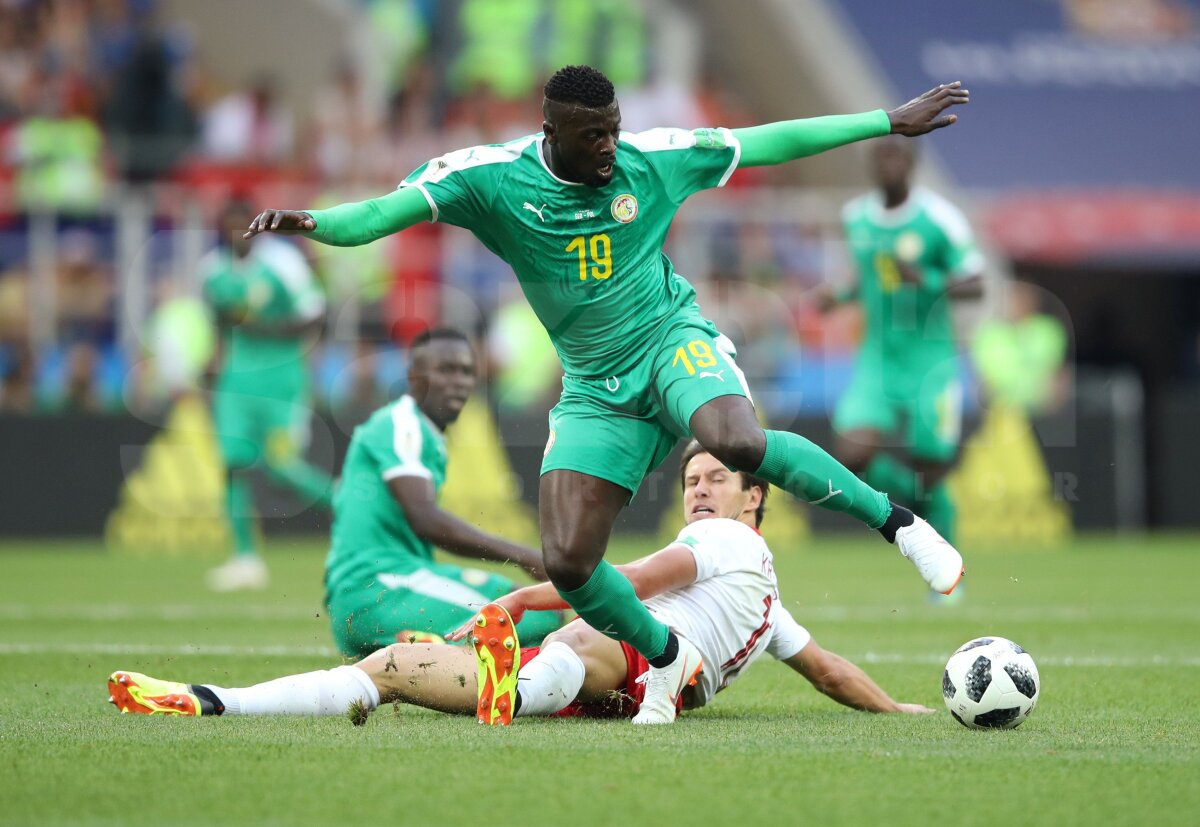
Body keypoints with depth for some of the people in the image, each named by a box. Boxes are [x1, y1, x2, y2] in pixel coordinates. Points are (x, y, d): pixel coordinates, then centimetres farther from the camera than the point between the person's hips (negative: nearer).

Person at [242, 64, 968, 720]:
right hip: (598, 388, 2)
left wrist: (892, 122, 7)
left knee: (737, 442, -37)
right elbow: (383, 213, -21)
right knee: (566, 561, -10)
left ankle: (895, 519, -17)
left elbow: (769, 142, 3)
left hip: (673, 340, -2)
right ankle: (668, 660, 19)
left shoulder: (650, 161, -8)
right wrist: (312, 221, -43)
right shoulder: (491, 179, -12)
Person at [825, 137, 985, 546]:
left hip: (930, 363, -4)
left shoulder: (939, 218, -12)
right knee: (853, 458, -16)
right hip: (877, 361, 4)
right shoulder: (856, 217, 4)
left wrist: (925, 281, -27)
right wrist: (843, 296, 3)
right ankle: (916, 495, 16)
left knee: (927, 475, -2)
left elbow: (975, 286, -11)